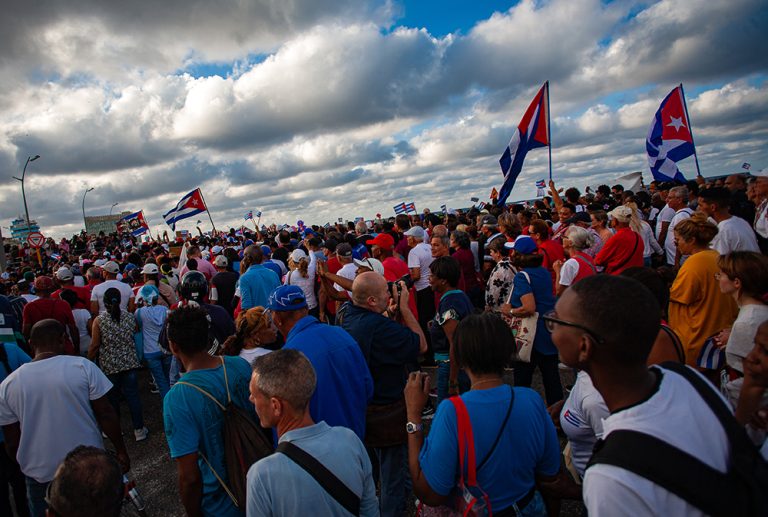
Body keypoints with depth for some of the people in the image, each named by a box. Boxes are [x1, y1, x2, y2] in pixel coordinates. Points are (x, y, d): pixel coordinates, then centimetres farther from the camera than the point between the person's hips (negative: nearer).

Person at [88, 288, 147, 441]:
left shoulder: (99, 320, -11)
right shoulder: (130, 317, -4)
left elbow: (95, 345, -8)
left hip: (109, 365, -1)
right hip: (129, 362, 2)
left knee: (112, 397, 13)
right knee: (133, 395, 7)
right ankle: (139, 429, 11)